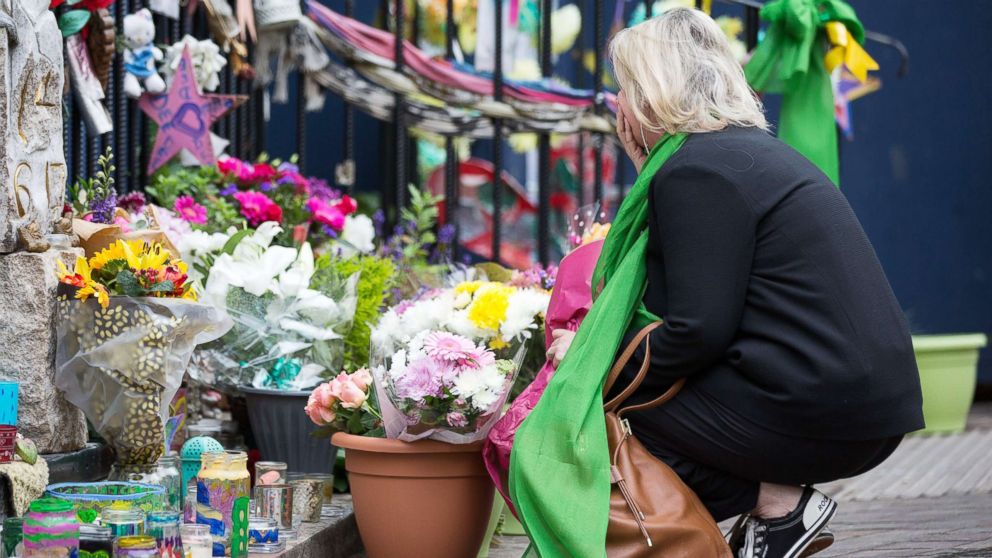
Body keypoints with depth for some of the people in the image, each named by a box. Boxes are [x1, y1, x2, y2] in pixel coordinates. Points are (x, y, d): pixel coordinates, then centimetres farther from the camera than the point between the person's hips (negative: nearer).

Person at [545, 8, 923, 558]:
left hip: (818, 412, -10)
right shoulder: (758, 150, 19)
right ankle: (776, 495, 7)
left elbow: (697, 331, -17)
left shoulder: (695, 170, -11)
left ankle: (777, 504, -3)